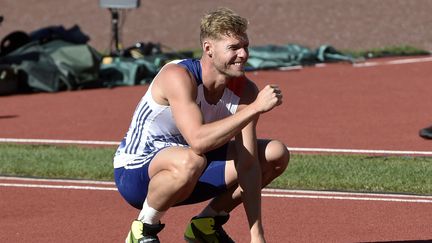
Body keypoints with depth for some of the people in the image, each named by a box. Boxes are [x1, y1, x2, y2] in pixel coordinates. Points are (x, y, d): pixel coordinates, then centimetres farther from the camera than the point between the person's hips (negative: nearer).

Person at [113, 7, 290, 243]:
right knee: (190, 161, -41)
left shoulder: (244, 90, -9)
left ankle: (207, 222, 11)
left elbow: (248, 164, -13)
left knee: (276, 154, -2)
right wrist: (255, 108, -39)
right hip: (135, 172, -7)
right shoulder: (178, 76, -27)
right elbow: (198, 140, -41)